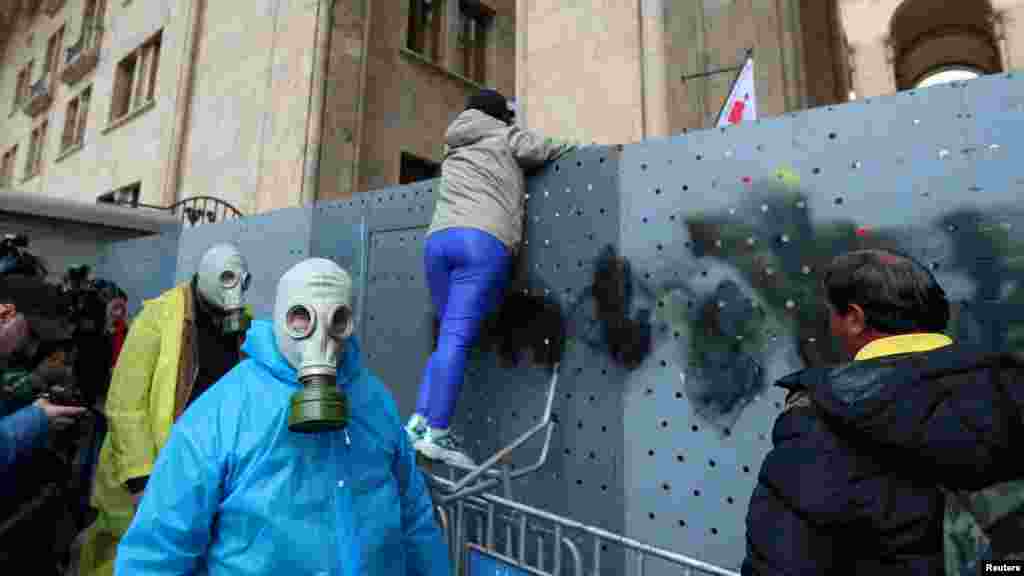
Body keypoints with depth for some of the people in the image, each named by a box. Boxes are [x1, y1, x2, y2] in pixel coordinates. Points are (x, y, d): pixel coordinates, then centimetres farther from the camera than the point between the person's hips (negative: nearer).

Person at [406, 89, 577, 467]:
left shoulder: (455, 152, 33)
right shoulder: (503, 138, 19)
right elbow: (543, 150, 17)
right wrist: (577, 146, 35)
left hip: (437, 240, 6)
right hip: (482, 241, -6)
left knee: (449, 338, 9)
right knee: (457, 339, -13)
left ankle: (419, 422, 2)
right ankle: (436, 433, -14)